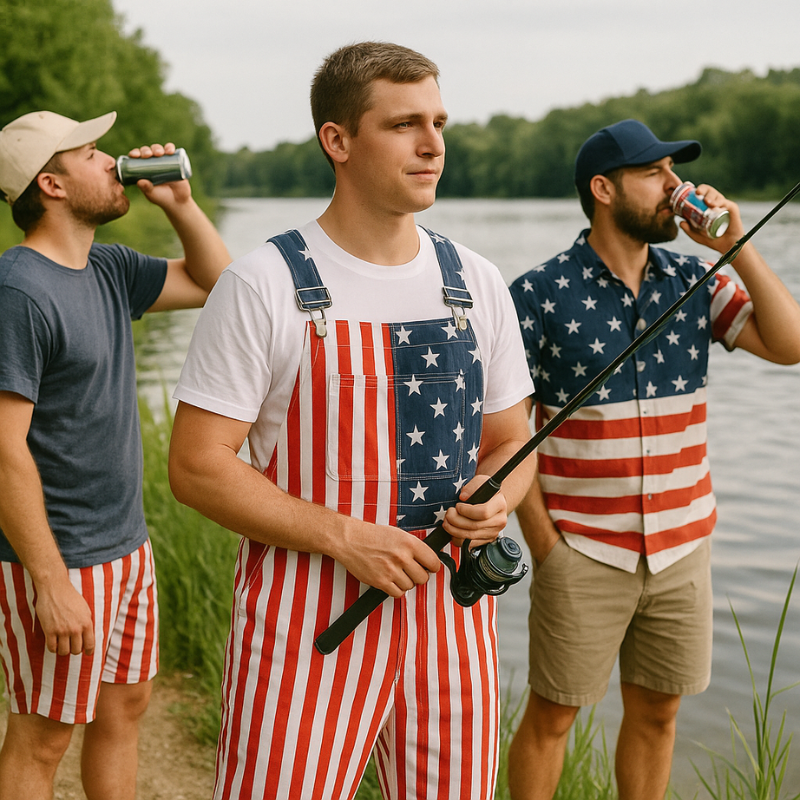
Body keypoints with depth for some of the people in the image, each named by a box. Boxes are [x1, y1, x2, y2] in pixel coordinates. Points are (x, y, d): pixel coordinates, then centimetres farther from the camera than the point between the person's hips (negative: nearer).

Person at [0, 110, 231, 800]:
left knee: (126, 705, 18)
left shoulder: (107, 269, 8)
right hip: (59, 562, -8)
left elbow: (214, 283, 21)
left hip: (127, 544, 9)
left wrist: (179, 202, 5)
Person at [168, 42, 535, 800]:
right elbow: (197, 466, -10)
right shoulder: (265, 285, -9)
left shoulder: (476, 283, 7)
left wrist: (497, 498, -8)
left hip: (451, 608, 5)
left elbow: (512, 441, 15)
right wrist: (344, 537, -18)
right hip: (307, 615, -4)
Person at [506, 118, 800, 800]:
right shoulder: (540, 295, -9)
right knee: (551, 717, 7)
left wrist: (734, 245, -10)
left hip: (682, 548, 4)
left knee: (656, 713, 16)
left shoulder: (694, 281, 4)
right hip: (584, 556, -4)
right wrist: (545, 545, -10)